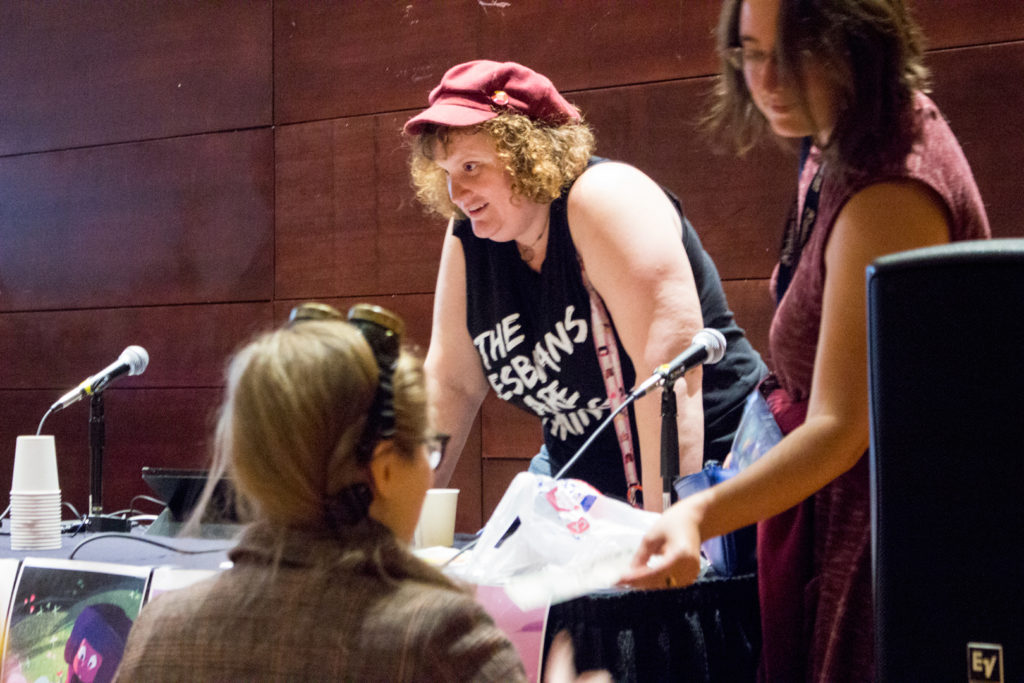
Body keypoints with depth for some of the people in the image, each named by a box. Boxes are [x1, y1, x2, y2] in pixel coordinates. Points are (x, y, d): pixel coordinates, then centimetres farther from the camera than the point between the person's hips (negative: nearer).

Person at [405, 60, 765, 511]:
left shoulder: (604, 198, -18)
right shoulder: (469, 236, 2)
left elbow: (672, 373, -26)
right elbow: (451, 384, 7)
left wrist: (663, 525, -31)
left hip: (698, 476, -6)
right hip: (578, 481, 7)